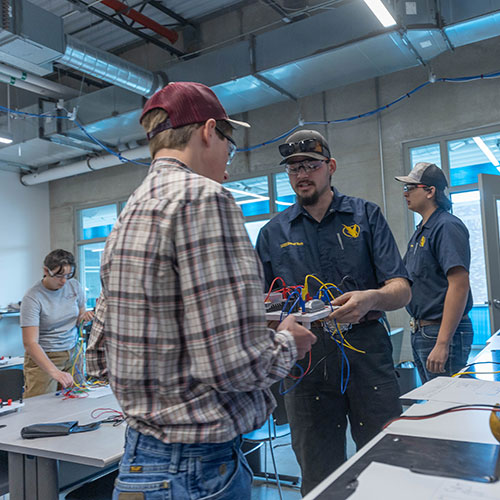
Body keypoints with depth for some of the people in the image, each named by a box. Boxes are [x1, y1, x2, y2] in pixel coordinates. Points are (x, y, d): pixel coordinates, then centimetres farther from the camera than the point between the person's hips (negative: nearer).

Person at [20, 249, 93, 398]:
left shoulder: (75, 286, -3)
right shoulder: (32, 297, -19)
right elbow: (30, 343, -25)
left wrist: (84, 316, -12)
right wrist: (54, 372, -37)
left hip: (73, 353, 4)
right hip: (43, 357, -4)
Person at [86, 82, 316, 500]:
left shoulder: (128, 213, 8)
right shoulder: (203, 197, -19)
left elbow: (100, 358, 11)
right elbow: (233, 363, -27)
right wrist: (287, 344, -5)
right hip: (197, 465, -8)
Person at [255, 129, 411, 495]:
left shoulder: (366, 215, 6)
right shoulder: (274, 232, 9)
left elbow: (401, 290, -2)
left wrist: (371, 298, -23)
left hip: (367, 351, -1)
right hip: (305, 358, 1)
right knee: (319, 479, 11)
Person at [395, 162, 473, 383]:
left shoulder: (447, 226, -15)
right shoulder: (421, 230, 15)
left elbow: (459, 285, -23)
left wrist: (442, 343, -26)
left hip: (442, 332, -9)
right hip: (421, 331, 10)